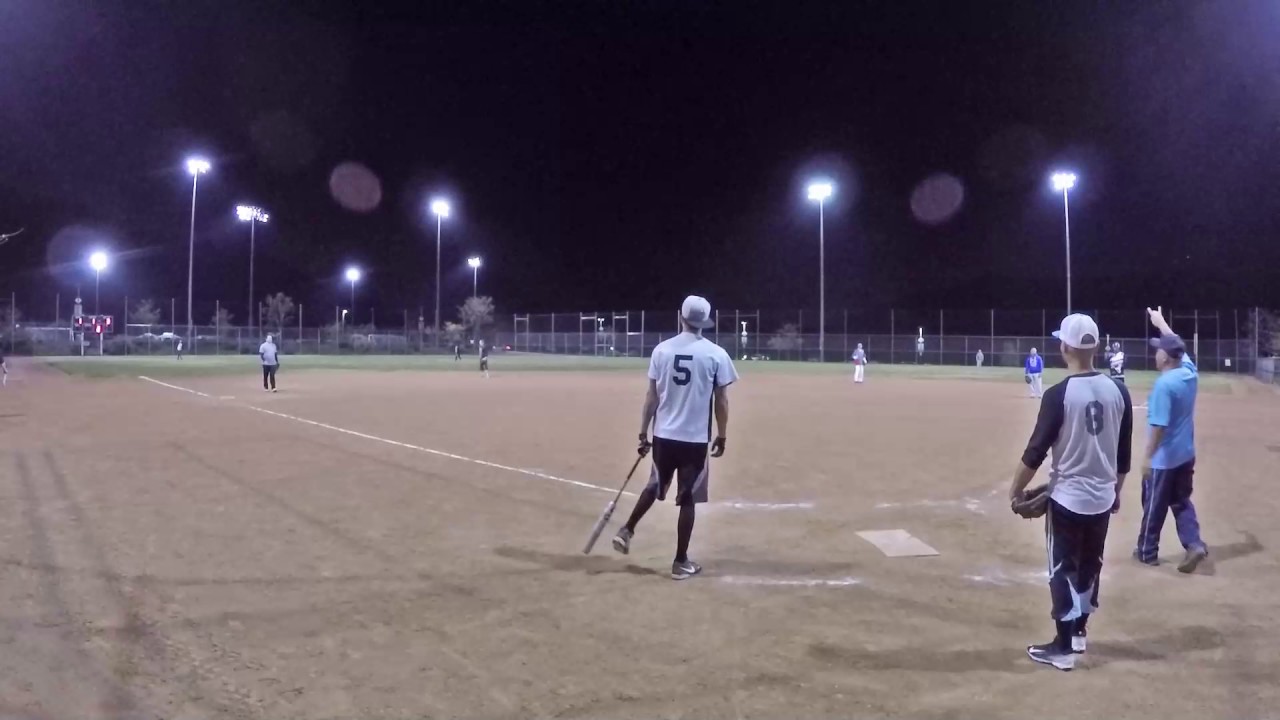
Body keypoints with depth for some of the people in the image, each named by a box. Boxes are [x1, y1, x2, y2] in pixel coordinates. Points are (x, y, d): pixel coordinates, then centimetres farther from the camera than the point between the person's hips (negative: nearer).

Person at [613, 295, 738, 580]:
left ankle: (627, 531, 22)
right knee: (688, 498, 6)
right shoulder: (716, 354, -6)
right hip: (695, 438, -2)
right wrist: (721, 437, 7)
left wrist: (643, 433, 7)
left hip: (663, 435, 3)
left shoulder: (662, 350, -1)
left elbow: (652, 396, 1)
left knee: (654, 487, 24)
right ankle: (680, 562, 12)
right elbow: (721, 401, -4)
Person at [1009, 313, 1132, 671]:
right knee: (1090, 565, 19)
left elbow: (1036, 450, -16)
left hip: (1067, 497, -5)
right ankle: (1078, 631, 33)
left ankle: (1063, 647, 7)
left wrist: (1016, 490, -3)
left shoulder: (1059, 394, -18)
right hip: (1102, 498, 6)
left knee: (1063, 569, 4)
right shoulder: (1118, 392, -1)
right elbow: (1124, 453, 7)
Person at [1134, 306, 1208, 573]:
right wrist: (1161, 322, 31)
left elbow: (1159, 426, -25)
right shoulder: (1190, 372, -1)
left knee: (1154, 506, 7)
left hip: (1163, 459, -7)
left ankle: (1147, 552, 21)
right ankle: (1194, 543, 6)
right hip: (1186, 454, 8)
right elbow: (1177, 345, 18)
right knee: (1181, 501, 19)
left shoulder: (1163, 384, -24)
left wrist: (1148, 457, -19)